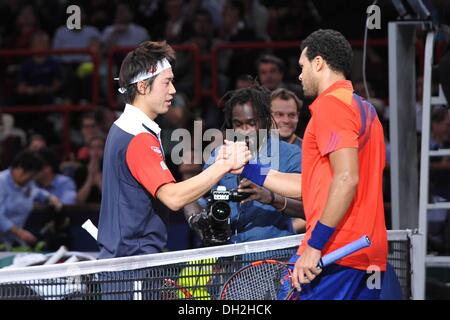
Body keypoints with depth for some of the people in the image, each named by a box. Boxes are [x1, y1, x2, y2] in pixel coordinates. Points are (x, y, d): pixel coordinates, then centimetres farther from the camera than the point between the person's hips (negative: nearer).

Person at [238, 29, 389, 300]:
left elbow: (346, 179, -19)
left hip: (335, 255, -9)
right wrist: (247, 168, 28)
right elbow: (312, 185, 24)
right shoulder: (364, 108, 22)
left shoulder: (331, 103, -6)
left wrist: (315, 244, -20)